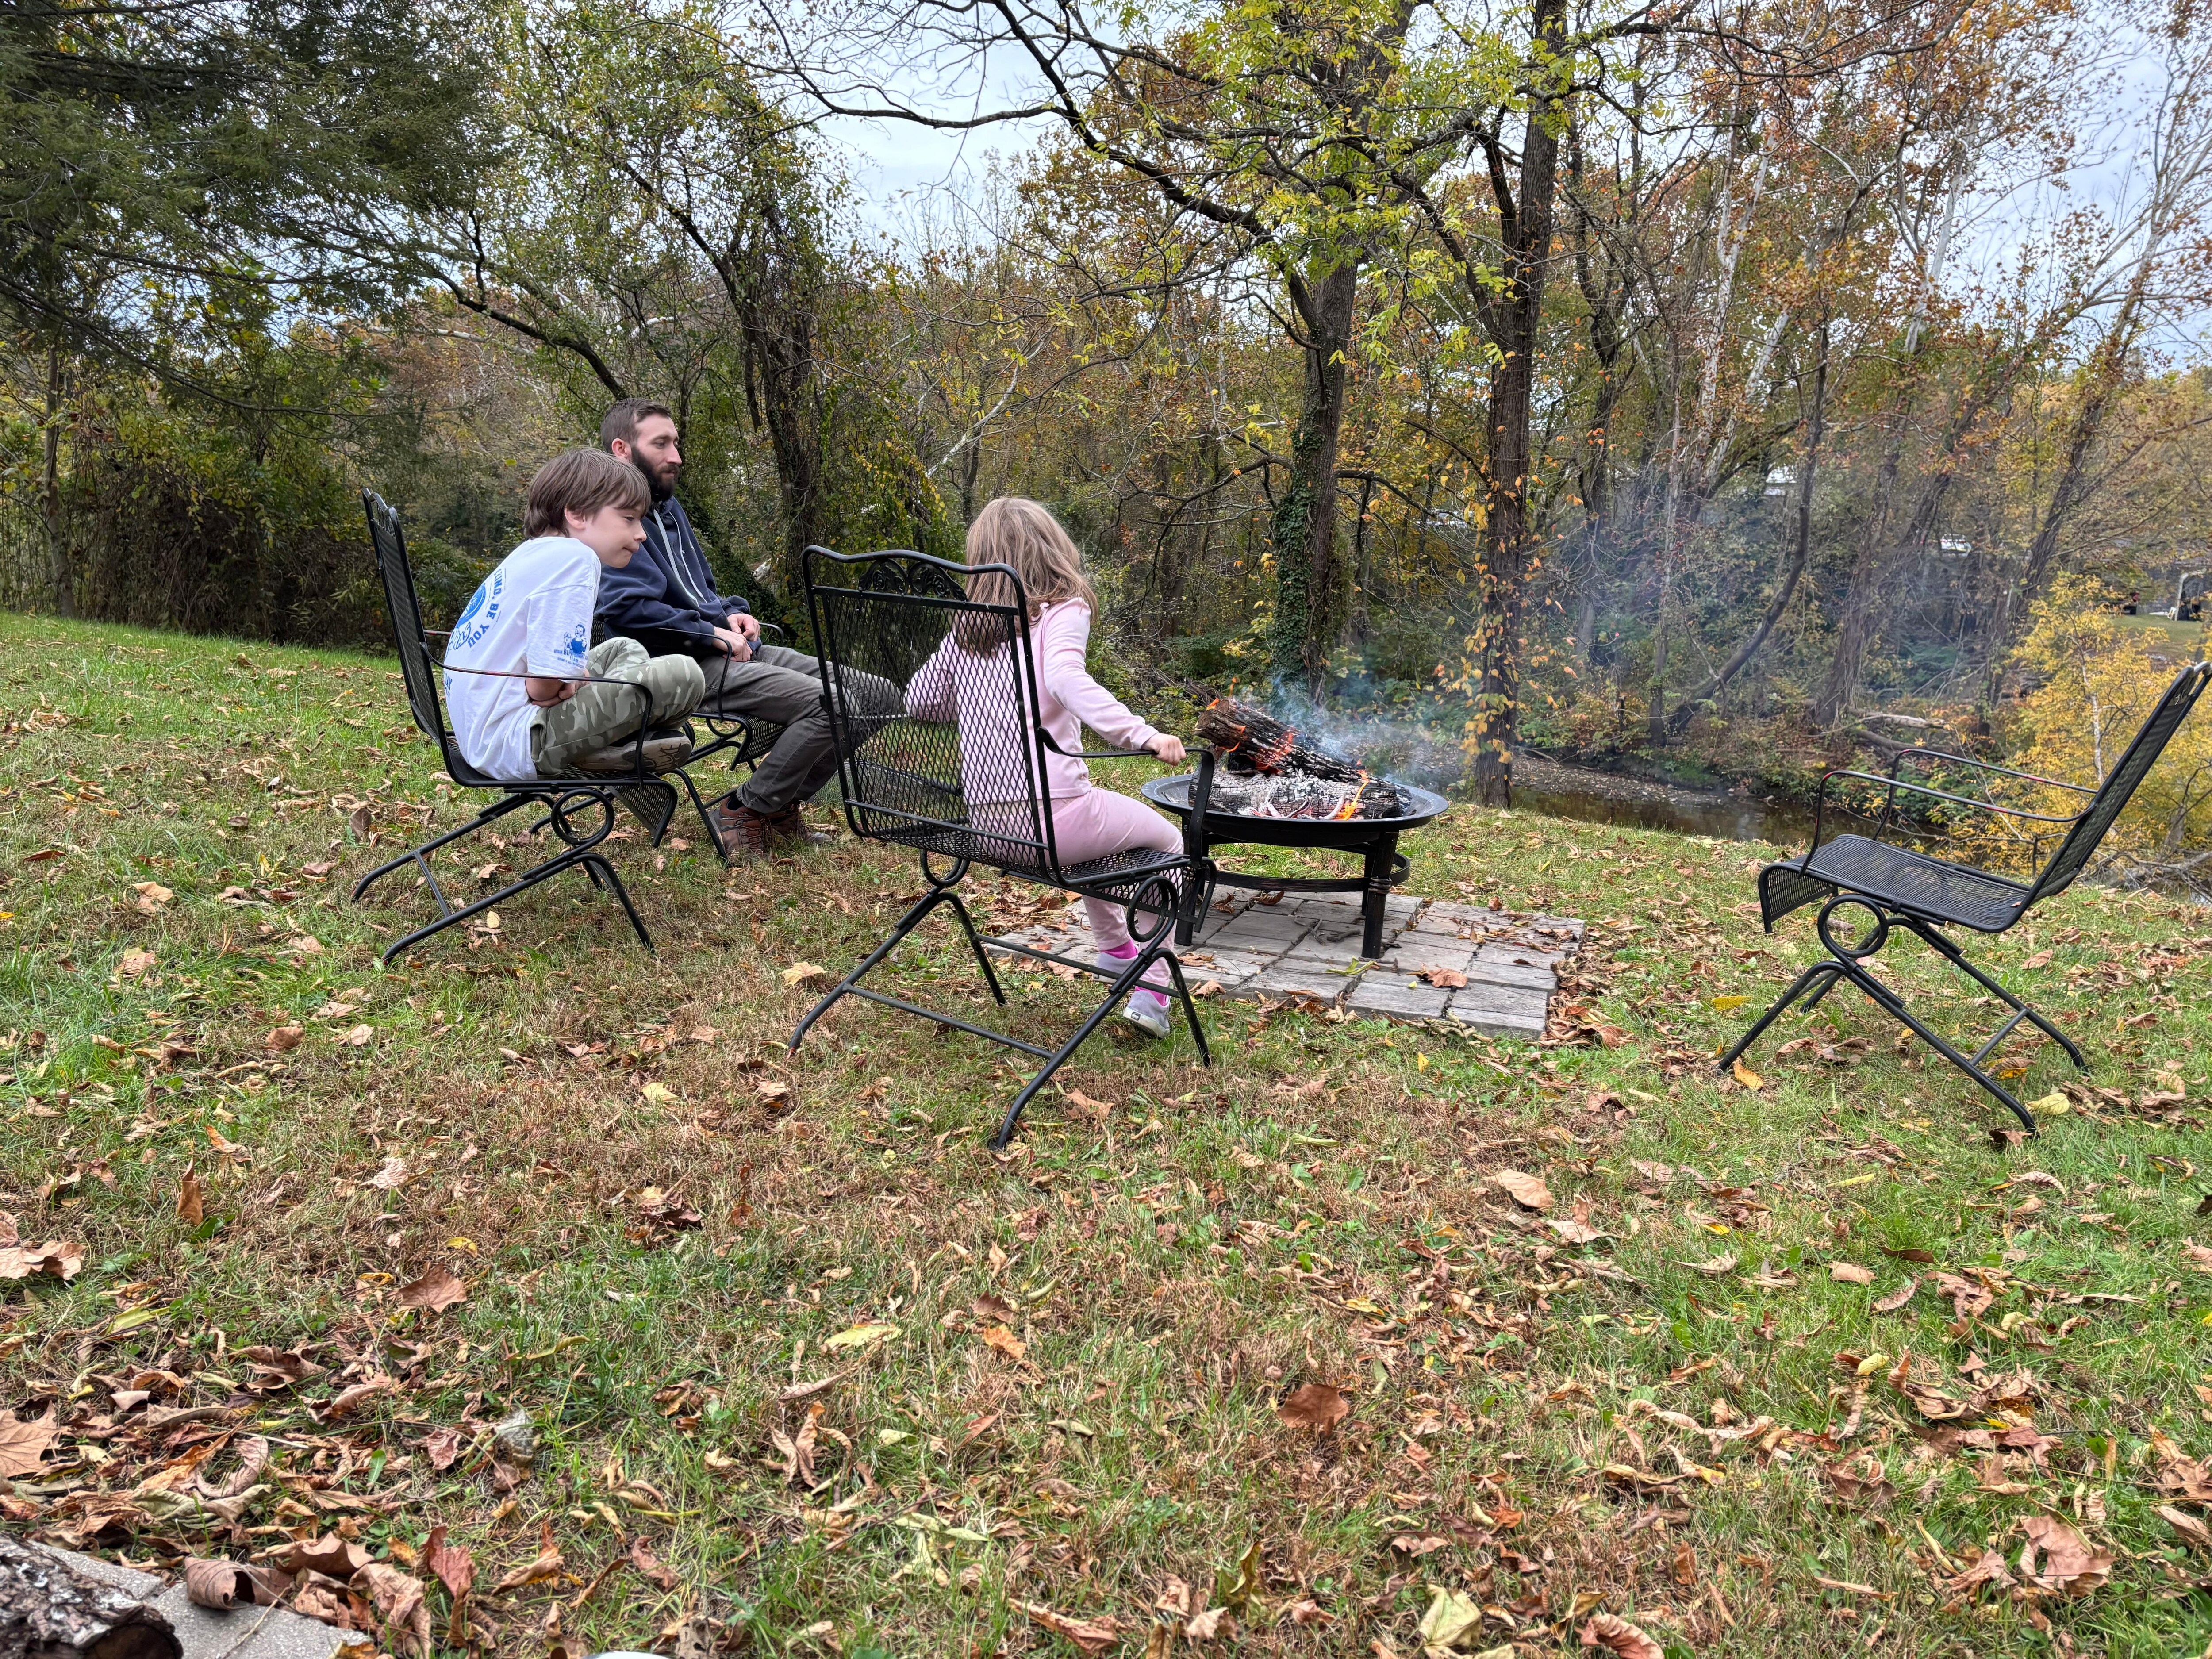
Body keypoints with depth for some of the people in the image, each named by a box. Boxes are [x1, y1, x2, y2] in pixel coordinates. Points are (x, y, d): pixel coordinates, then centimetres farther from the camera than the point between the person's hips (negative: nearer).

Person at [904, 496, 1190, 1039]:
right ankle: (1151, 989, 13)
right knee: (1167, 839, 19)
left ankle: (1114, 946, 49)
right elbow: (1065, 677, -27)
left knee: (1093, 822, 38)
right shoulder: (1063, 613, -6)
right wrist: (1142, 735, -32)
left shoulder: (967, 629, 11)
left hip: (986, 822, 7)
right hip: (1048, 817, -7)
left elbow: (919, 700, 19)